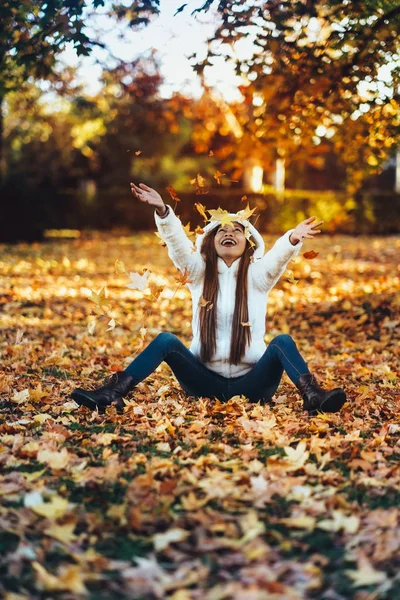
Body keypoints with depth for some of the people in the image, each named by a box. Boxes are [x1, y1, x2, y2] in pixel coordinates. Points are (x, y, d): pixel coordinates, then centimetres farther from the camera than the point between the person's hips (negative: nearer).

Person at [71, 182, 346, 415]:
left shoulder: (257, 275, 4)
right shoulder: (200, 273, 7)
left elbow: (278, 255, -18)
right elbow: (177, 241, -10)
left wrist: (293, 239, -41)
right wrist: (163, 212, -29)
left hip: (251, 382, -1)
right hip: (206, 381, 1)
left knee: (282, 341, -27)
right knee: (166, 340, -22)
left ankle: (313, 397, -41)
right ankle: (112, 393, -28)